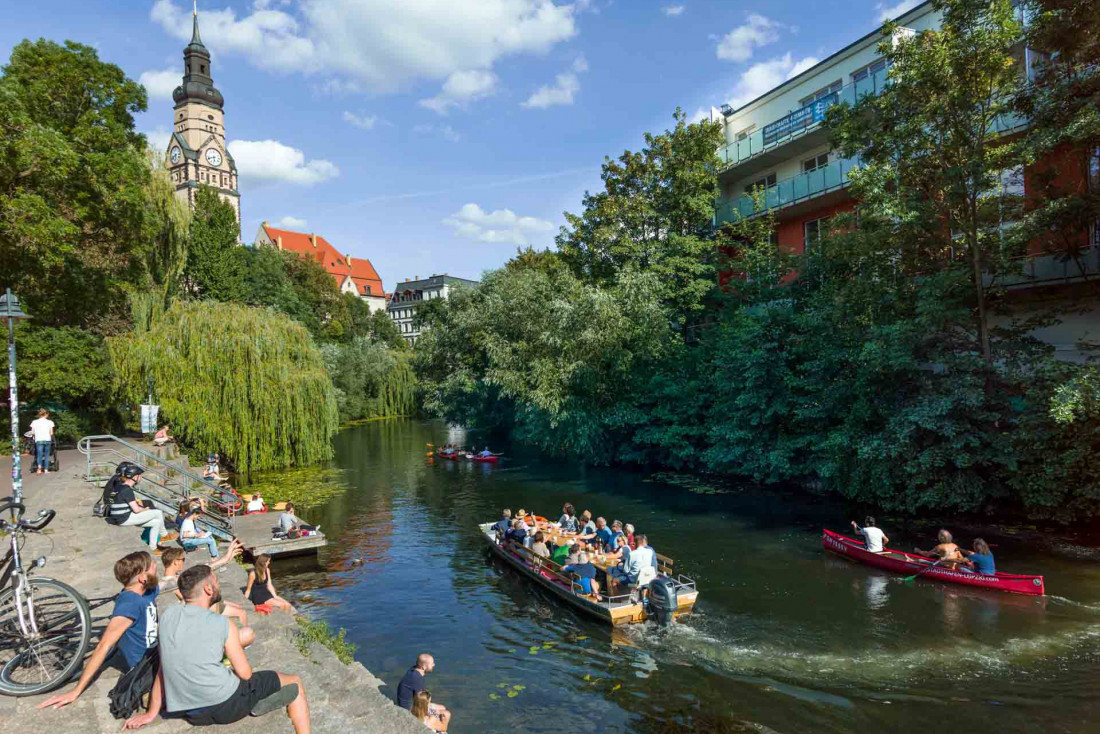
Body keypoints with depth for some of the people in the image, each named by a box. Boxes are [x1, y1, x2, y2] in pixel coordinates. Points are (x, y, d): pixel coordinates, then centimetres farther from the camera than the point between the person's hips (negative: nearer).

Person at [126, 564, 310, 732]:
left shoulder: (168, 615, 1)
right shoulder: (222, 625, -11)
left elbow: (163, 668, 8)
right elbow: (245, 674, -5)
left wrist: (152, 712, 18)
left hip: (193, 716, 6)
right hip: (227, 706, -5)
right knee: (294, 683, 12)